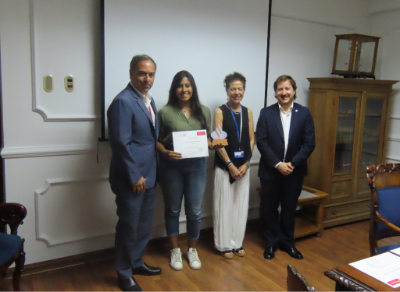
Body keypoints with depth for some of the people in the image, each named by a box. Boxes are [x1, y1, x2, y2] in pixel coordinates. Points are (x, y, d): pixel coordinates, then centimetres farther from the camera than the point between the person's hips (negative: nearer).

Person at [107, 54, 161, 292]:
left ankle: (136, 262, 39)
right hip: (131, 178, -8)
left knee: (144, 225, 19)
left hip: (149, 175, 9)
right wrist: (135, 176, -18)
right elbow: (121, 143, -21)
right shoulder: (123, 101, -17)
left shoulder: (149, 99, 11)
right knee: (128, 226, 7)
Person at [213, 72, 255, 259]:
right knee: (224, 205, 3)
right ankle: (224, 244, 18)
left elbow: (251, 140, 6)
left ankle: (237, 242, 25)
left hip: (243, 166, 4)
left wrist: (246, 163, -5)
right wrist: (230, 165, -14)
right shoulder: (220, 112, -6)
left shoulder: (248, 112, 7)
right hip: (225, 166, -4)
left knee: (241, 205, 11)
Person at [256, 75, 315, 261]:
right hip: (270, 171, -1)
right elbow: (261, 142, -9)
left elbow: (309, 143, -5)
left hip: (294, 171, 1)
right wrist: (277, 164, -16)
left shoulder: (304, 113, -1)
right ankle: (271, 242, 29)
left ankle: (288, 242, 33)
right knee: (269, 208, 10)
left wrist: (292, 163, -15)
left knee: (289, 208, 15)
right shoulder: (266, 113, -4)